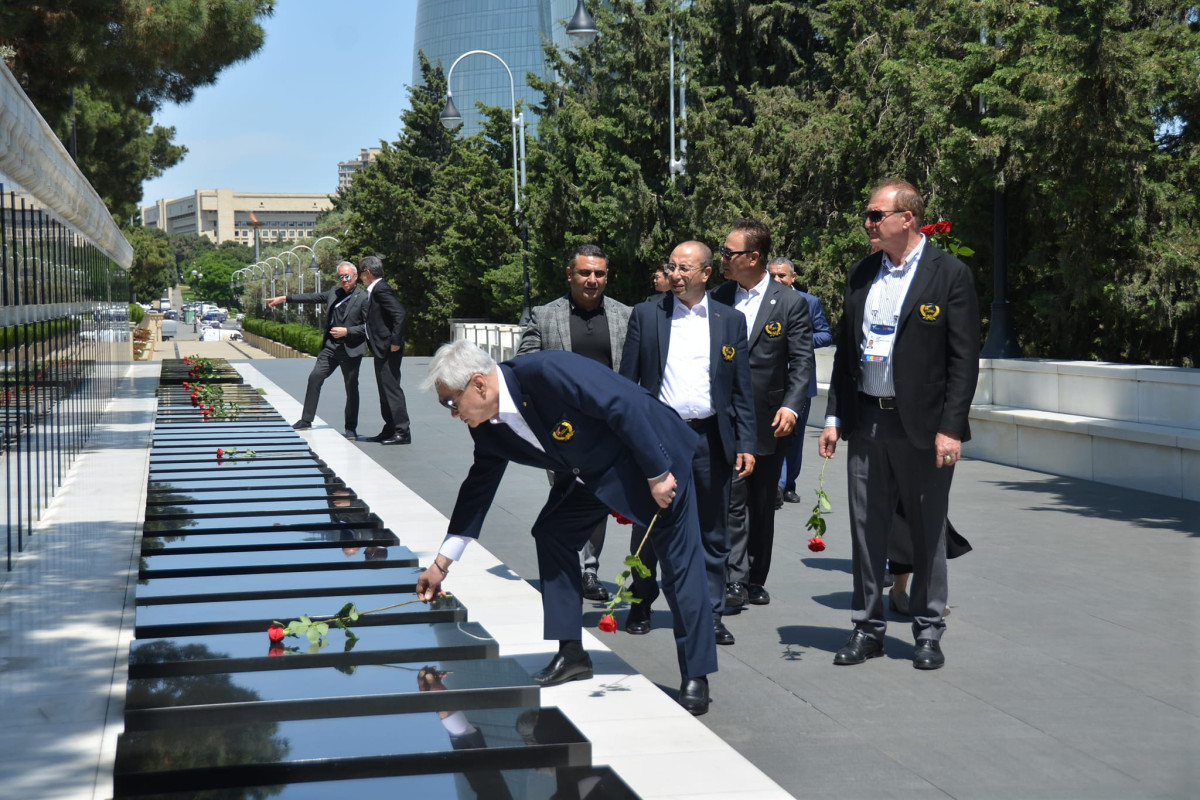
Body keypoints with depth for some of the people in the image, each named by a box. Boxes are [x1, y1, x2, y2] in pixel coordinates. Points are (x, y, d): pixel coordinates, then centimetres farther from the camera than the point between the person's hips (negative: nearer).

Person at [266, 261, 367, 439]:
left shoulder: (363, 298, -9)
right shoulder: (334, 292, 10)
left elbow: (368, 326, -11)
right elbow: (313, 297, 19)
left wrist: (347, 331, -18)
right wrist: (285, 298, 20)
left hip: (351, 350, -6)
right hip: (330, 346, 6)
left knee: (351, 388, 2)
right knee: (315, 377, -1)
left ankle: (351, 428, 13)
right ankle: (306, 420, 7)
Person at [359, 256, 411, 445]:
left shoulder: (381, 290, -15)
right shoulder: (375, 290, 16)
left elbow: (401, 314, -24)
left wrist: (395, 341, -24)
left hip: (388, 349, -11)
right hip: (382, 350, 11)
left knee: (391, 389, -9)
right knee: (385, 390, 14)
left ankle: (402, 432, -7)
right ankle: (390, 430, 21)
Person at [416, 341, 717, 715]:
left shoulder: (548, 372, -32)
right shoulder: (489, 428, -6)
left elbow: (626, 407, -30)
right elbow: (479, 485, 7)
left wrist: (657, 474, -24)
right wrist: (442, 562, 8)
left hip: (653, 456, -8)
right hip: (593, 472, 8)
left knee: (679, 564, -5)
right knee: (551, 534, 2)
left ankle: (695, 678, 4)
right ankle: (572, 654, 10)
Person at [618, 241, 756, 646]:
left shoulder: (731, 320, 7)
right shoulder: (646, 314, 4)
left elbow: (741, 389, 7)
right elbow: (627, 380, 4)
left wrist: (745, 443, 1)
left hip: (711, 438, 1)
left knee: (712, 534, 7)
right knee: (648, 529, 7)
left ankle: (711, 616, 17)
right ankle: (640, 607, 23)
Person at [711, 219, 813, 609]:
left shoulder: (790, 303, -1)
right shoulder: (717, 298, 6)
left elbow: (801, 361, -3)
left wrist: (791, 406, -16)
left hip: (770, 421, 0)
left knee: (763, 506, 10)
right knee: (732, 502, -7)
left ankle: (756, 580, 22)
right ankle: (735, 583, -6)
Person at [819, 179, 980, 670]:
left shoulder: (949, 275, -6)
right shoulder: (860, 275, 11)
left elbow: (964, 358, -8)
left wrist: (950, 427, -14)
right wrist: (834, 416, 8)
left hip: (922, 424, -5)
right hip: (866, 421, 5)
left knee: (928, 532, 5)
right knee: (866, 529, 9)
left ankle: (928, 632, 17)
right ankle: (867, 628, 20)